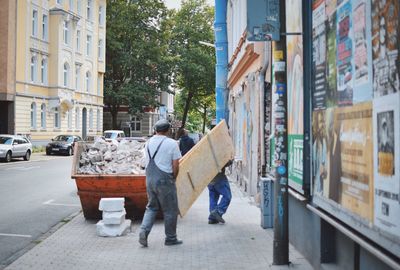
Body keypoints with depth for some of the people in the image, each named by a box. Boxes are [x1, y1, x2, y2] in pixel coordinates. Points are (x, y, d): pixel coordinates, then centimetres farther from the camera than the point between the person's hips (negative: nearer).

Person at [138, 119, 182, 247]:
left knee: (151, 207, 18)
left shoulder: (149, 142, 8)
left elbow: (150, 162, 14)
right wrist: (173, 178, 7)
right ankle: (171, 238, 15)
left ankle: (144, 231, -1)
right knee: (170, 210, 7)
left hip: (149, 179, 6)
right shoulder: (172, 143, -10)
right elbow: (175, 166, -11)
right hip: (164, 180, -6)